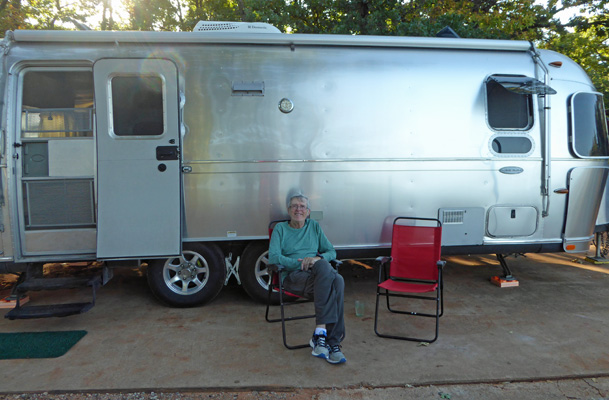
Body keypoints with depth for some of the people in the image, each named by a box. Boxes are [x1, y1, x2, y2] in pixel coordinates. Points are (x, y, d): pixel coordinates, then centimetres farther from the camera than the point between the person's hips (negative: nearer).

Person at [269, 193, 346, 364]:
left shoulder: (314, 226, 22)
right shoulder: (280, 228, 14)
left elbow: (331, 252, 17)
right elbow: (273, 257, 0)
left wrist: (318, 258, -6)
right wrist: (300, 263, -13)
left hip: (319, 274, 3)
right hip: (293, 276, -3)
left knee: (338, 281, -34)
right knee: (324, 267, -36)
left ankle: (320, 333, -34)